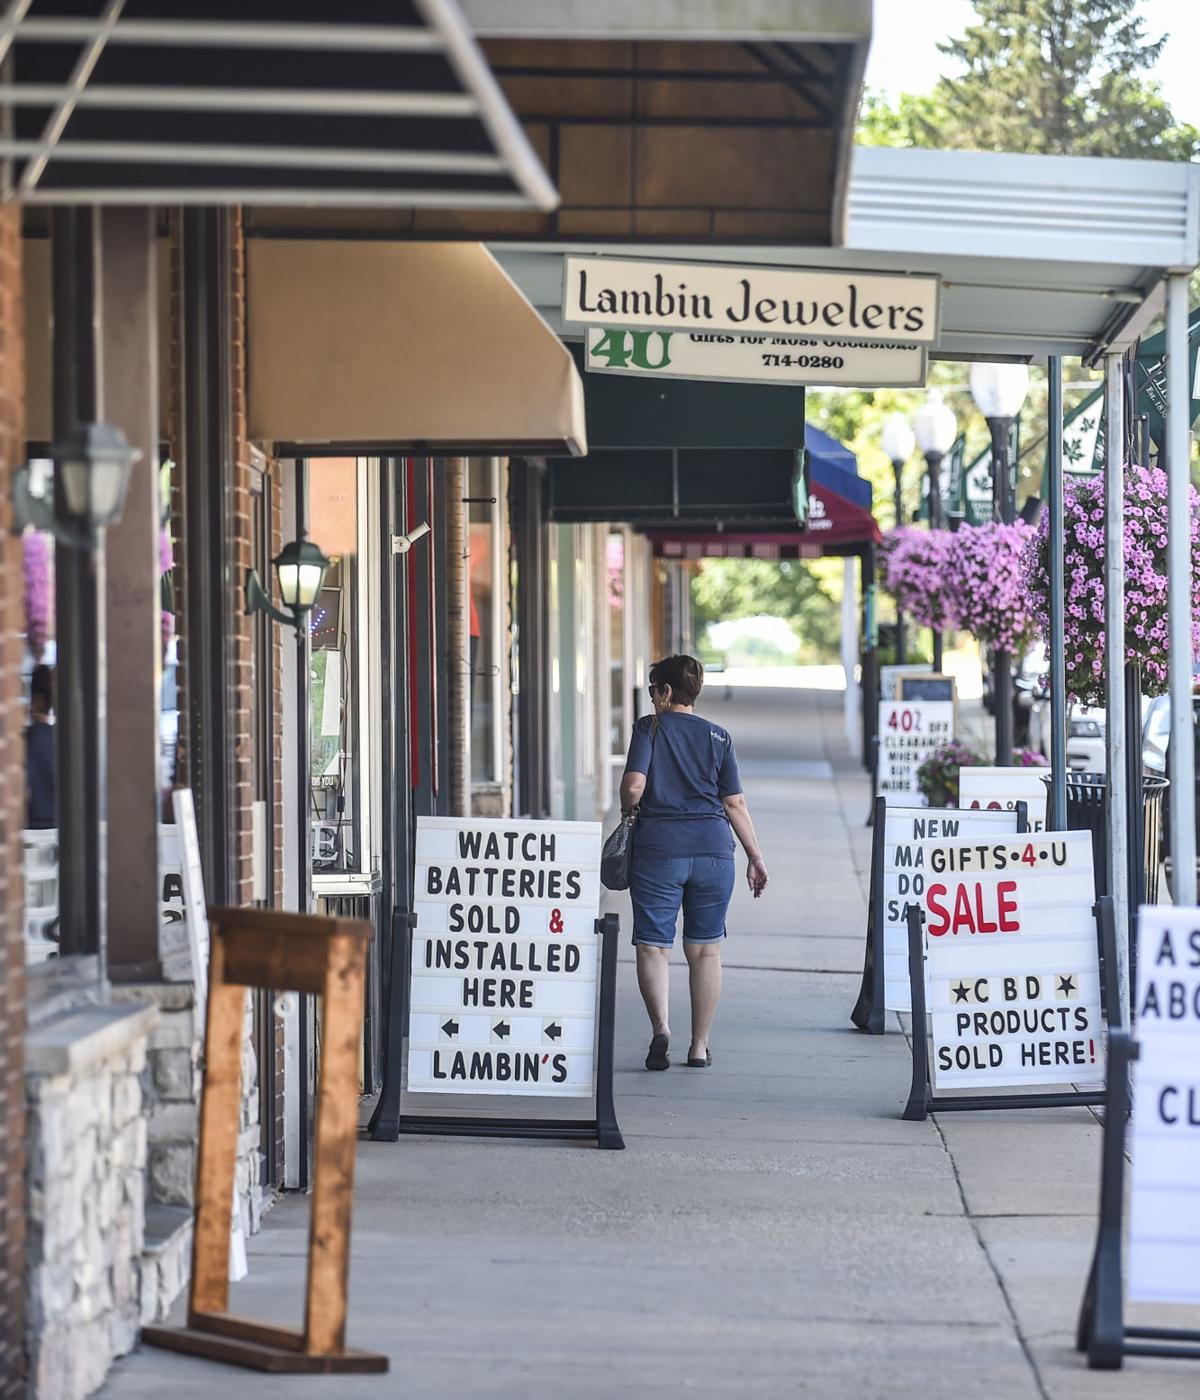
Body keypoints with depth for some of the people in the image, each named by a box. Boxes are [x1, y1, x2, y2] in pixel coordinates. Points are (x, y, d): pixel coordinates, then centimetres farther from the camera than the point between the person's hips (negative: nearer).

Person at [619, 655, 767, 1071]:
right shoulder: (718, 737, 8)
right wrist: (755, 857, 12)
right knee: (705, 949, 10)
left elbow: (633, 787, -13)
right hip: (713, 849, 3)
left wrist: (629, 809, 9)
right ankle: (699, 1045, 12)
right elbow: (735, 804, 6)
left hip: (658, 849, -3)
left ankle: (661, 1026, -21)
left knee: (653, 944, 2)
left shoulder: (650, 727, -1)